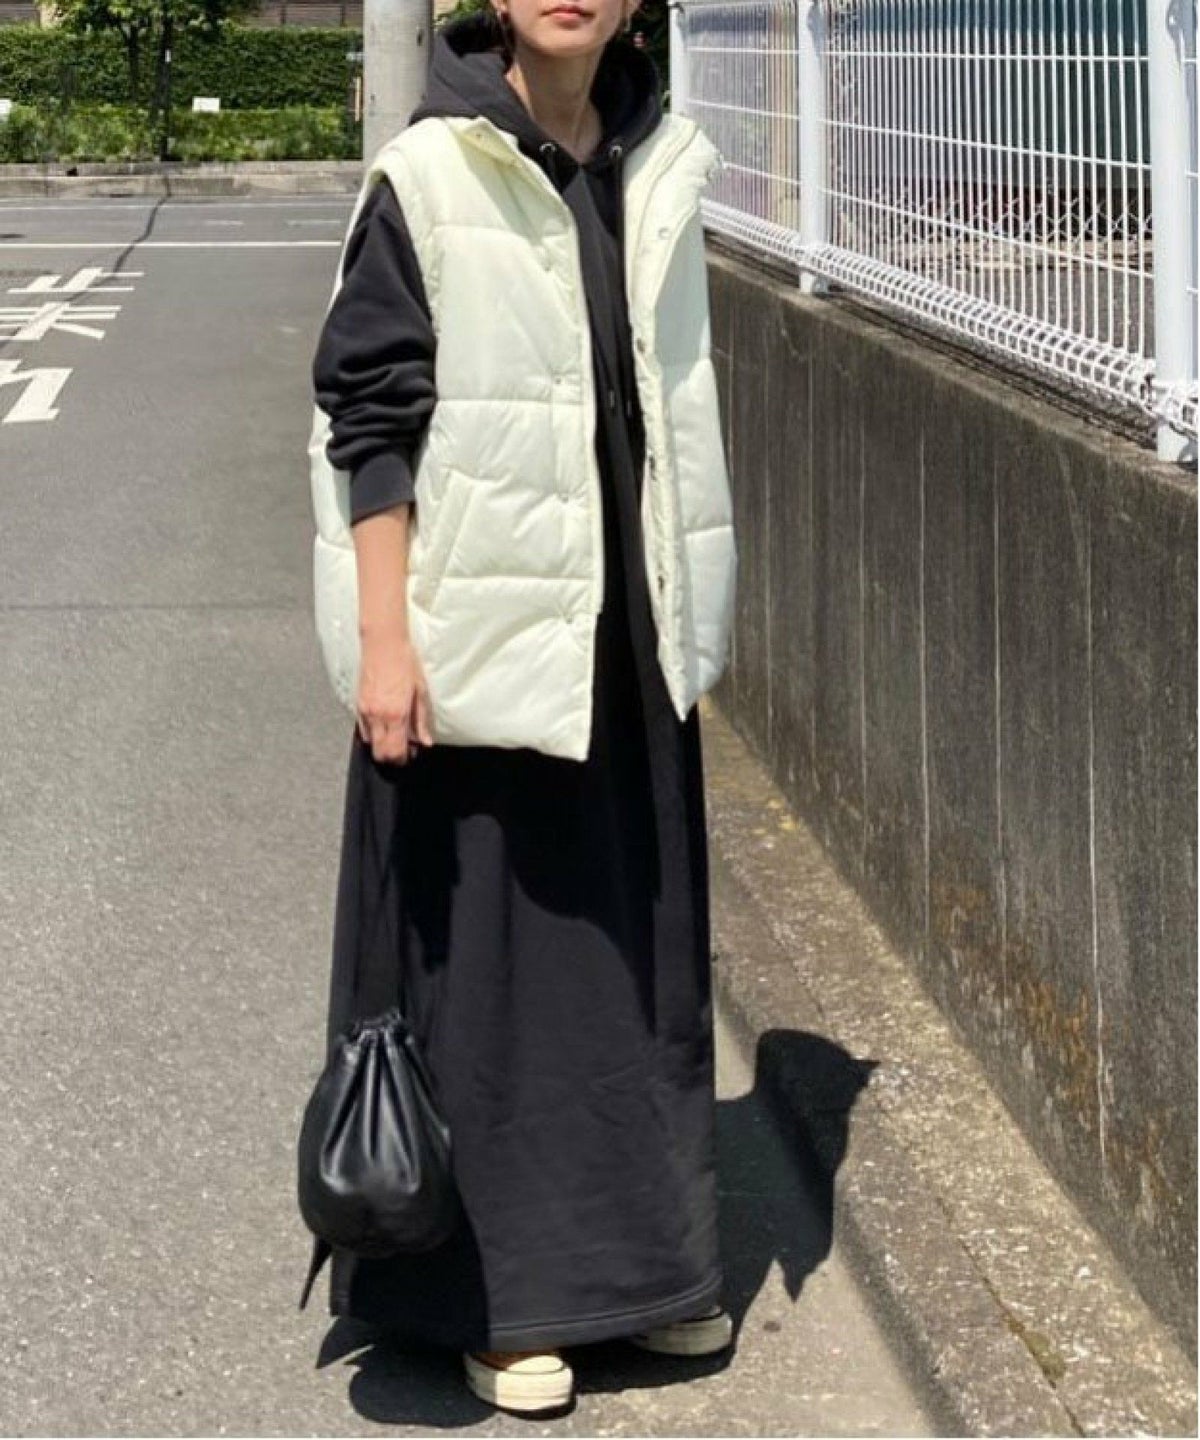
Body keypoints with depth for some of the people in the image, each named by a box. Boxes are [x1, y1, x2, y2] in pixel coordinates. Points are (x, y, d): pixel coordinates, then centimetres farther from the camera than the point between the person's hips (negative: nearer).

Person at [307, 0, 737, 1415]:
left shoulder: (658, 171, 6)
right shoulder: (425, 180, -11)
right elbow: (370, 423, -11)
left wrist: (689, 613, 17)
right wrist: (381, 641, -16)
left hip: (630, 637, 6)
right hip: (483, 636, -6)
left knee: (645, 948, 14)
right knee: (488, 956, 3)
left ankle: (645, 1262, 29)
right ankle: (503, 1294, 16)